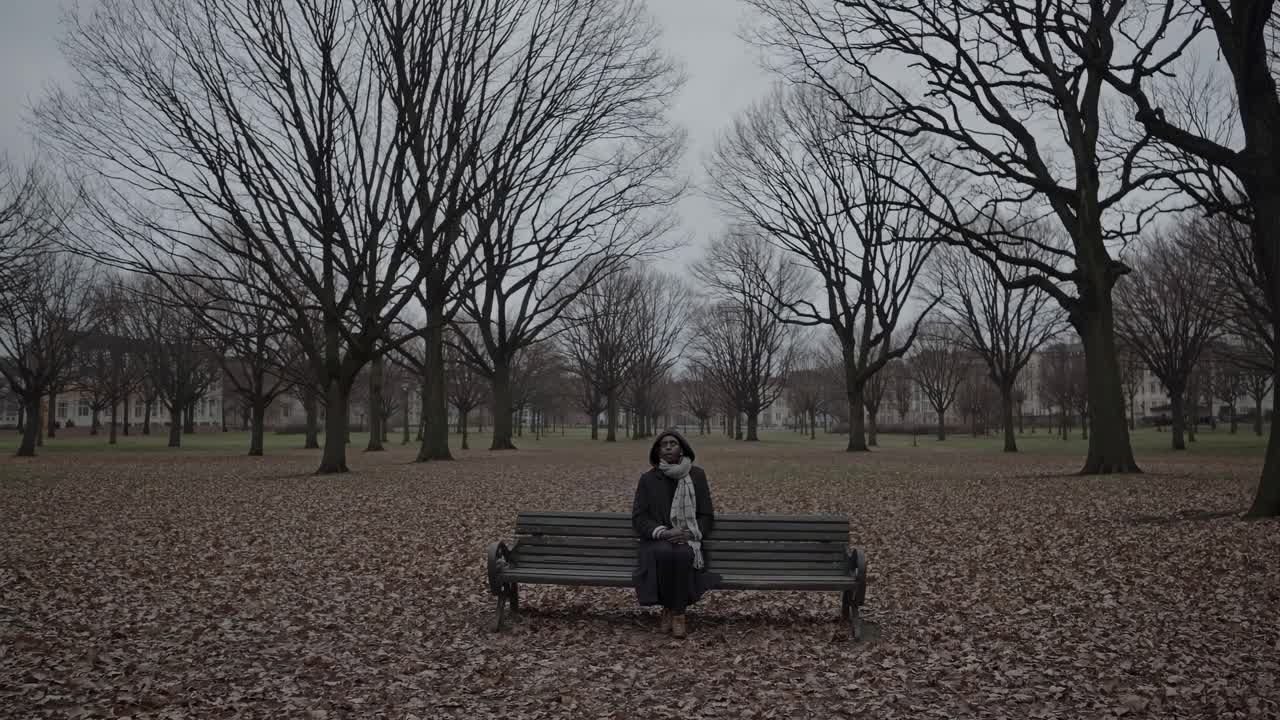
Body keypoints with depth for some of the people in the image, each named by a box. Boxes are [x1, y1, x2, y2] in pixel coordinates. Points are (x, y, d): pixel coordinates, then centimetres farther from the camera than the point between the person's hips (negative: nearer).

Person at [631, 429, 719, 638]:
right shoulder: (648, 479, 3)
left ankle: (677, 612, -18)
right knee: (665, 553, -35)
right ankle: (669, 609, -14)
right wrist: (664, 533, -18)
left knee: (682, 554, -35)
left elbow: (706, 516, 5)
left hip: (687, 542, 0)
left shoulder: (697, 475, 3)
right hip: (657, 542, 0)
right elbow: (638, 518, 0)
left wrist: (690, 535, -15)